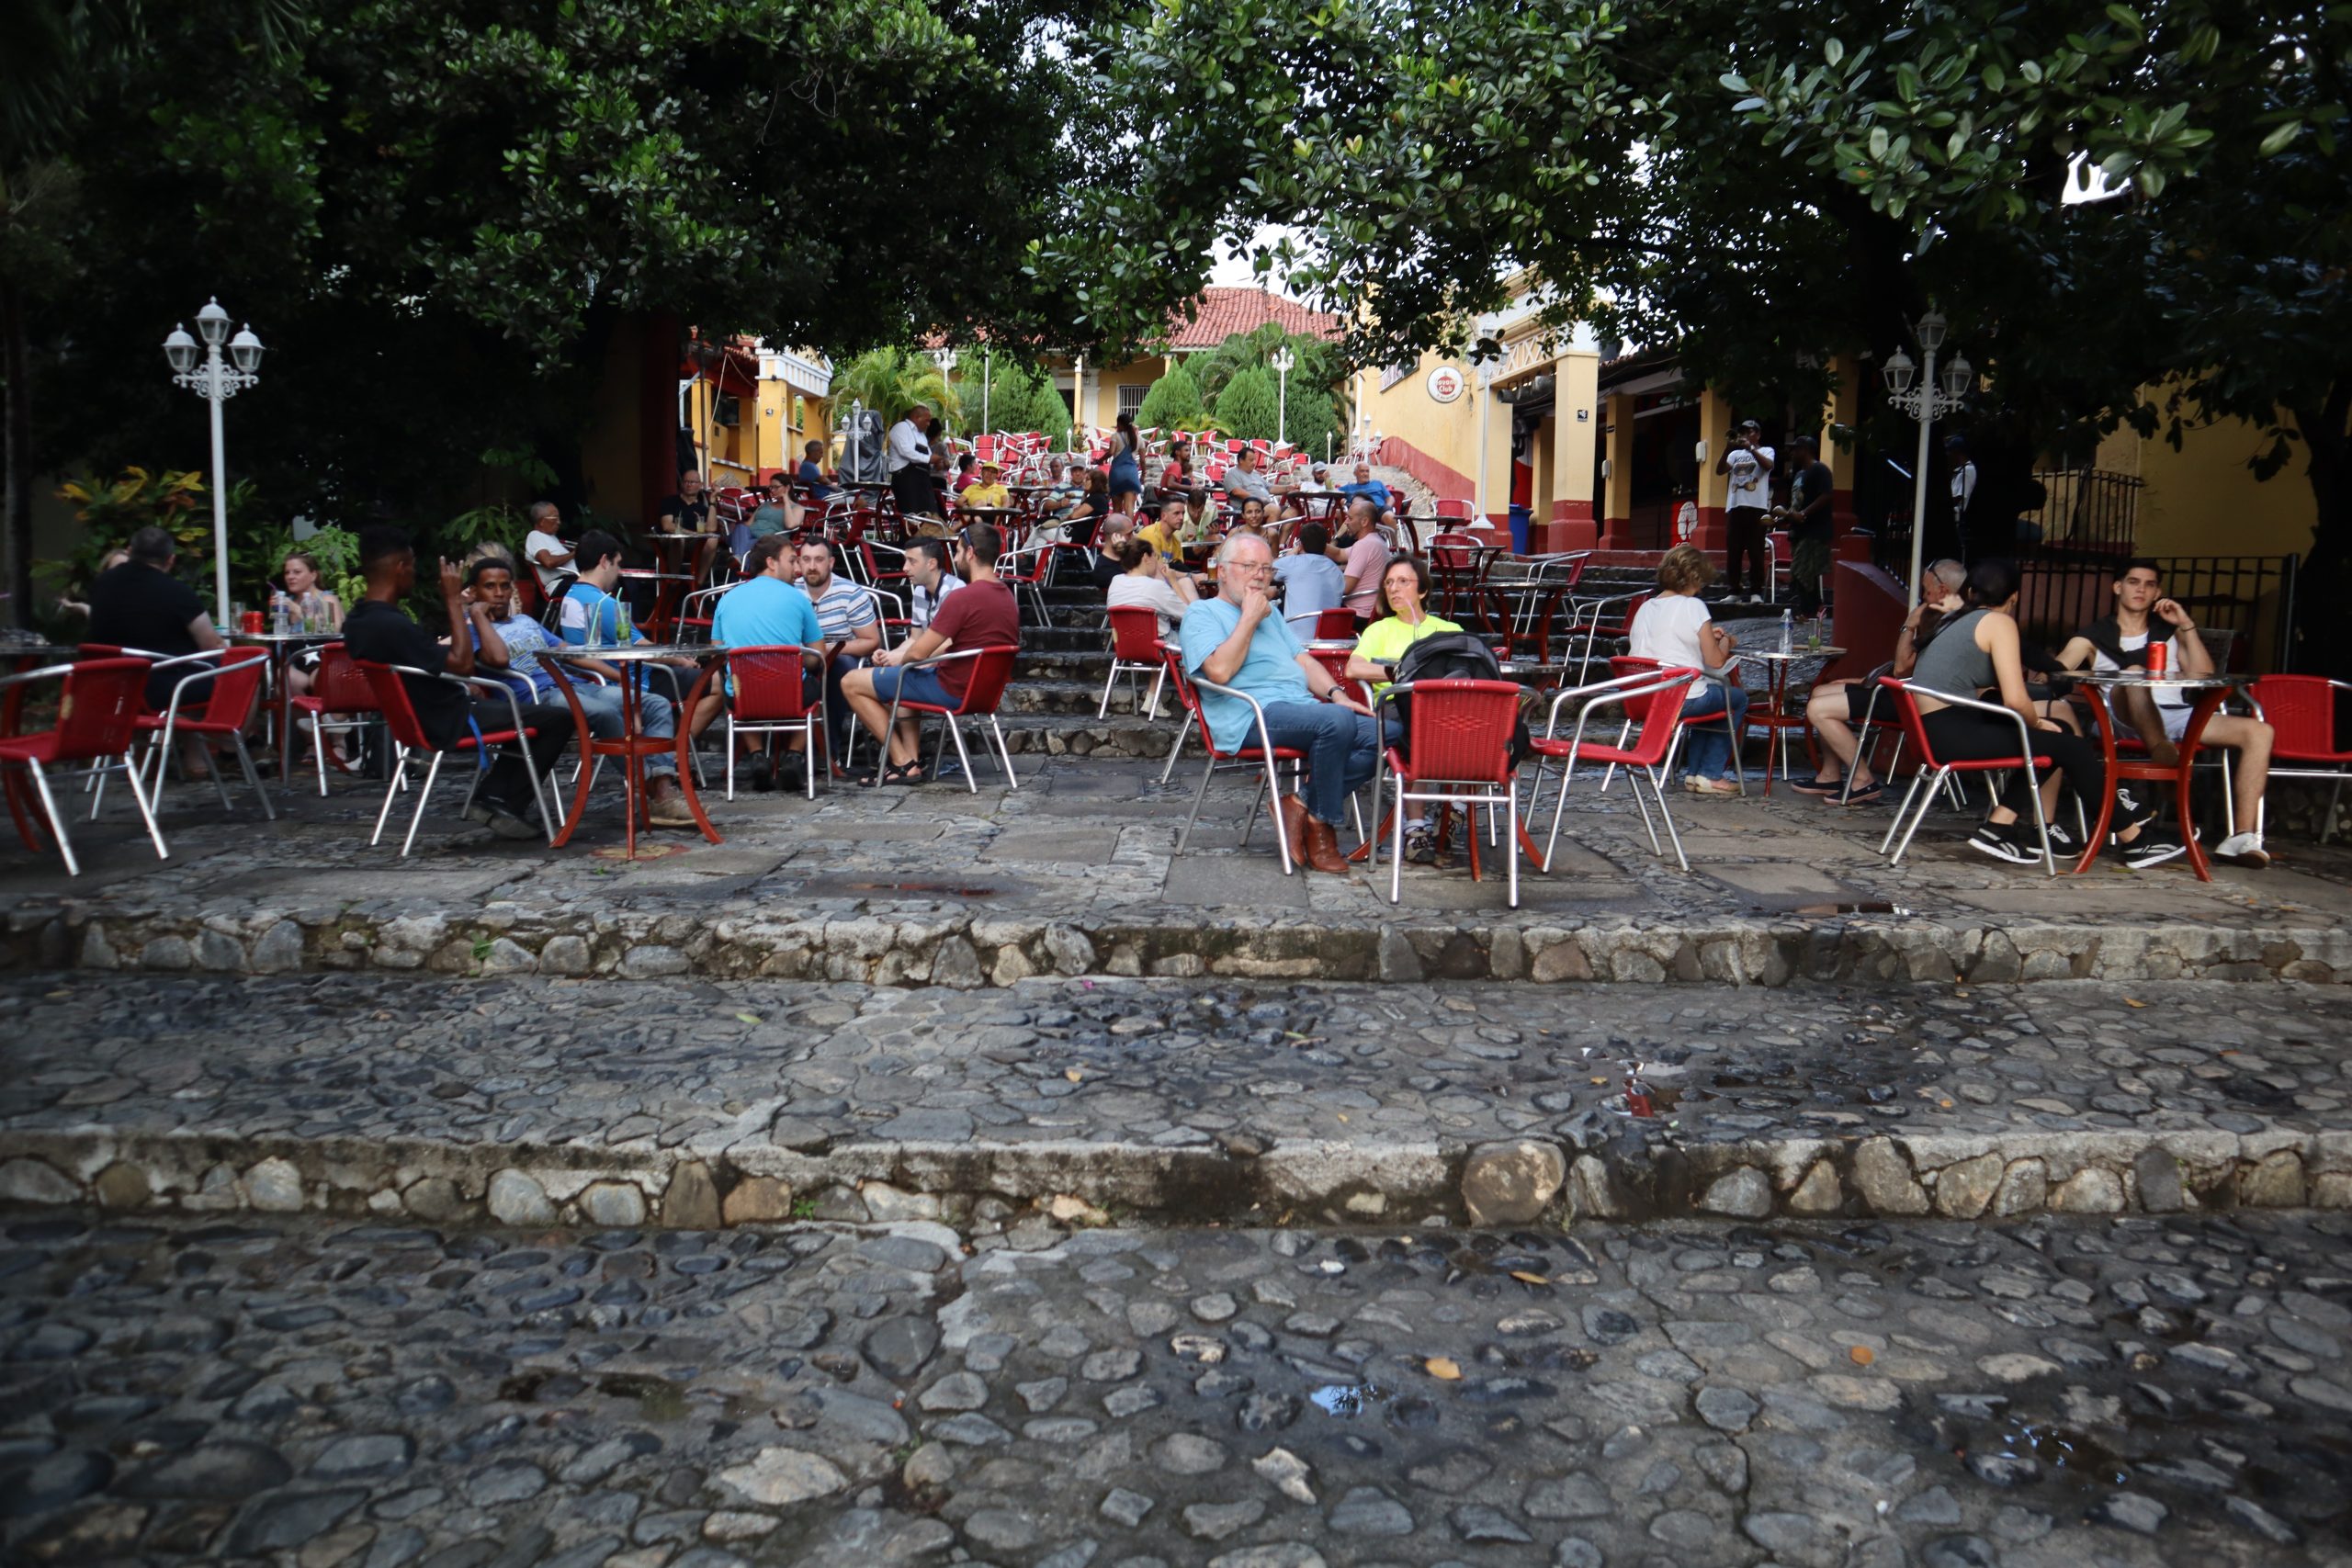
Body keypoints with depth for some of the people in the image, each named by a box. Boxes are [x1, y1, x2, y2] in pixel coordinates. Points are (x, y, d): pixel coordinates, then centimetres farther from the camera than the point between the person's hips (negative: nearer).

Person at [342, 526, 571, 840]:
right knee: (559, 718, -6)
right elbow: (462, 663, -25)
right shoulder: (393, 625, -29)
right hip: (449, 723, -10)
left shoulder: (357, 621, 3)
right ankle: (508, 807, 1)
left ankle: (491, 796, 18)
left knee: (523, 717, 27)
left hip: (418, 717, 10)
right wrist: (454, 601, -18)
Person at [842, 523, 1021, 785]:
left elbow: (918, 652, -18)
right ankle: (912, 756, 20)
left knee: (851, 683, 2)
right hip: (982, 690, 9)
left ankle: (904, 763, 1)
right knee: (900, 677, 34)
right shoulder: (1008, 597, 7)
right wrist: (898, 655, 11)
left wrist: (900, 658, 6)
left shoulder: (964, 598, -22)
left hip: (952, 690, -9)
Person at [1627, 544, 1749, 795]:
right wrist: (1726, 642, 11)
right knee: (1738, 698, 21)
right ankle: (1710, 775, 17)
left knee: (1713, 693, 35)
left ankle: (1693, 772, 31)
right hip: (1684, 699, -7)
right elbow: (1716, 661, -9)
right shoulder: (1694, 606, -10)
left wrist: (1707, 636, 23)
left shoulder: (1646, 607, 9)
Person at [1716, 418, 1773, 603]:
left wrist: (1750, 448, -18)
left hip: (1756, 507, -4)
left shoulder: (1766, 451, 8)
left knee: (1755, 551, -5)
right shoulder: (1735, 454, 18)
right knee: (1733, 552, 3)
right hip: (1734, 507, 4)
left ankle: (1756, 592, -3)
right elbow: (1720, 470, 4)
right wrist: (1726, 450, -10)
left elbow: (1768, 465, -13)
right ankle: (1734, 590, 9)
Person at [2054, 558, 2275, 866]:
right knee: (2133, 672, -33)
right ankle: (2160, 750, -51)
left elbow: (2203, 677, 12)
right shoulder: (2095, 636, 18)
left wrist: (2187, 626, 5)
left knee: (2260, 732, -18)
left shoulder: (2169, 631, 25)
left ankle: (2245, 836, -28)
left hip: (2177, 715, 3)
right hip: (2126, 718, -3)